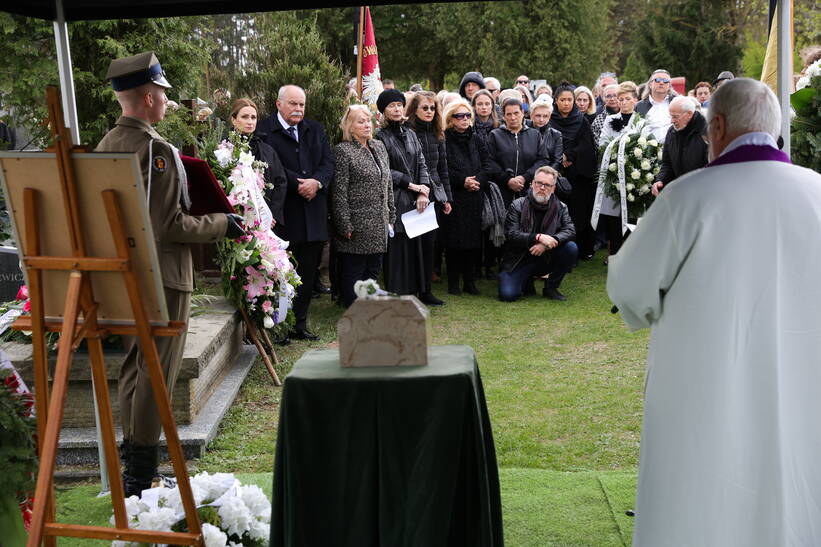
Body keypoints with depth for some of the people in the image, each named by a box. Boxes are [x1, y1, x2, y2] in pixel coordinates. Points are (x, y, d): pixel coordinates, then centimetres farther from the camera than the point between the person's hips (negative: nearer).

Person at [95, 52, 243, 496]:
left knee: (133, 365, 19)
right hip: (162, 276, -9)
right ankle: (142, 471, 8)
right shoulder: (155, 150, -20)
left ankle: (130, 454, 31)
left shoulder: (106, 145, 7)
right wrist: (222, 224, -10)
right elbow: (171, 227, -22)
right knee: (157, 371, 0)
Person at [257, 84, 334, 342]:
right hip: (283, 212, -5)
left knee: (308, 272, 9)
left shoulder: (316, 130, 16)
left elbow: (328, 162, 8)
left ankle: (300, 324, 19)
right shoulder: (264, 130, -3)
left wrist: (316, 182, -10)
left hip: (314, 212, 6)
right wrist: (298, 184, -16)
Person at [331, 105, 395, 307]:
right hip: (356, 226, -7)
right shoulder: (343, 151, -9)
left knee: (373, 270, 13)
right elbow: (339, 192, -13)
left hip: (378, 227, 7)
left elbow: (388, 185, 18)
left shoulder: (379, 147, 14)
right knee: (352, 273, 2)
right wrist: (345, 226, -16)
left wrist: (390, 216, 14)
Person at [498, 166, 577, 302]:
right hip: (519, 261, -2)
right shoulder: (517, 205, -6)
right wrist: (538, 237, -28)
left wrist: (547, 243, -27)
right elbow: (511, 235, -15)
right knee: (507, 295, -24)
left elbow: (570, 230, -11)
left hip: (546, 259, 3)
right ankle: (527, 279, 13)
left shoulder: (560, 208, 3)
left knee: (571, 248, -23)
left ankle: (551, 287, -4)